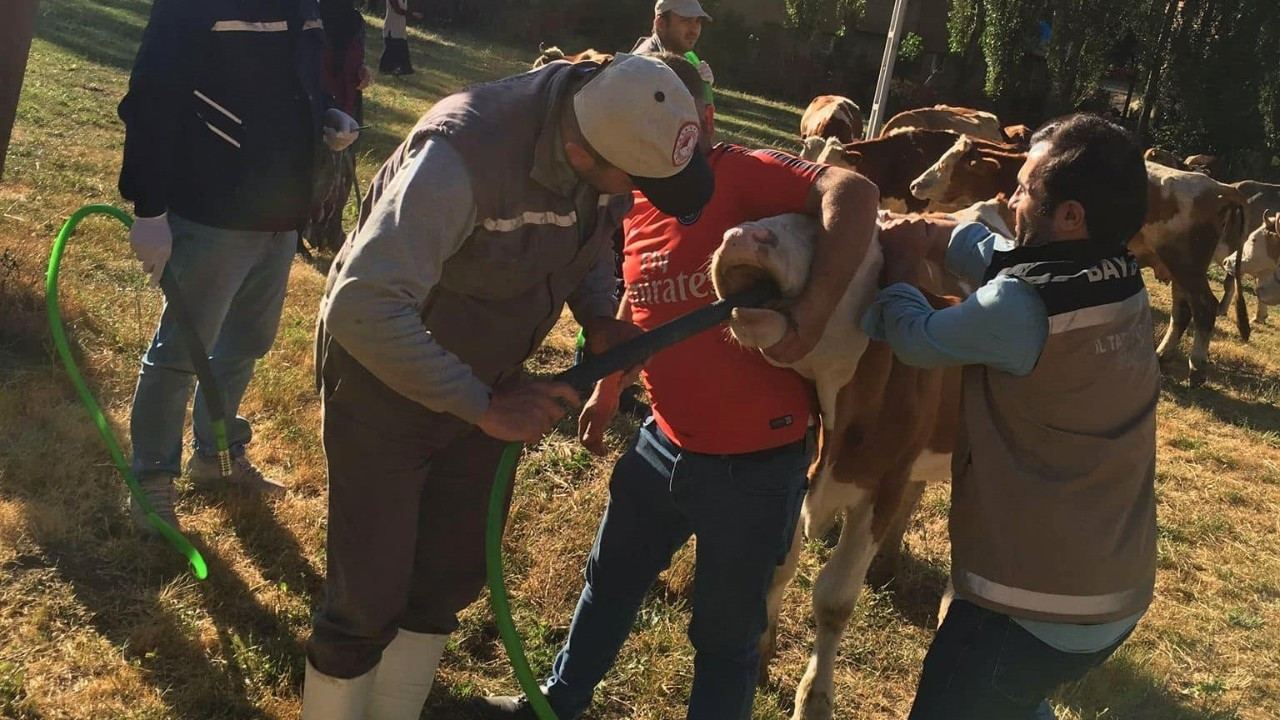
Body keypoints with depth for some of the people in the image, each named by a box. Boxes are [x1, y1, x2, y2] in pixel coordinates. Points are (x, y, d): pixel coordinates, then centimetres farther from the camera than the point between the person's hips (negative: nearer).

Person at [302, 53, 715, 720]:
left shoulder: (616, 127, -14)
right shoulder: (463, 153, -36)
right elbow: (364, 307, -39)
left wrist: (599, 315, -13)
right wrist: (484, 407, -33)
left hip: (483, 377, 7)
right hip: (385, 380, -6)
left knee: (453, 575, 16)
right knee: (369, 596, 2)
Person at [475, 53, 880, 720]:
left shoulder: (748, 173, -18)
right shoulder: (638, 201, 6)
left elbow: (854, 192, -35)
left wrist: (814, 309, -40)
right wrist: (608, 386, 25)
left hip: (756, 461, -8)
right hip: (666, 443, 8)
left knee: (725, 632, 12)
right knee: (610, 580, 27)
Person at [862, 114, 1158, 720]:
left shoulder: (1023, 305, -26)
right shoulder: (1123, 283, -1)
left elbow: (916, 339, -9)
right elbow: (1000, 256, 11)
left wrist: (900, 265, 7)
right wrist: (923, 233, 1)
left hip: (1035, 601, -8)